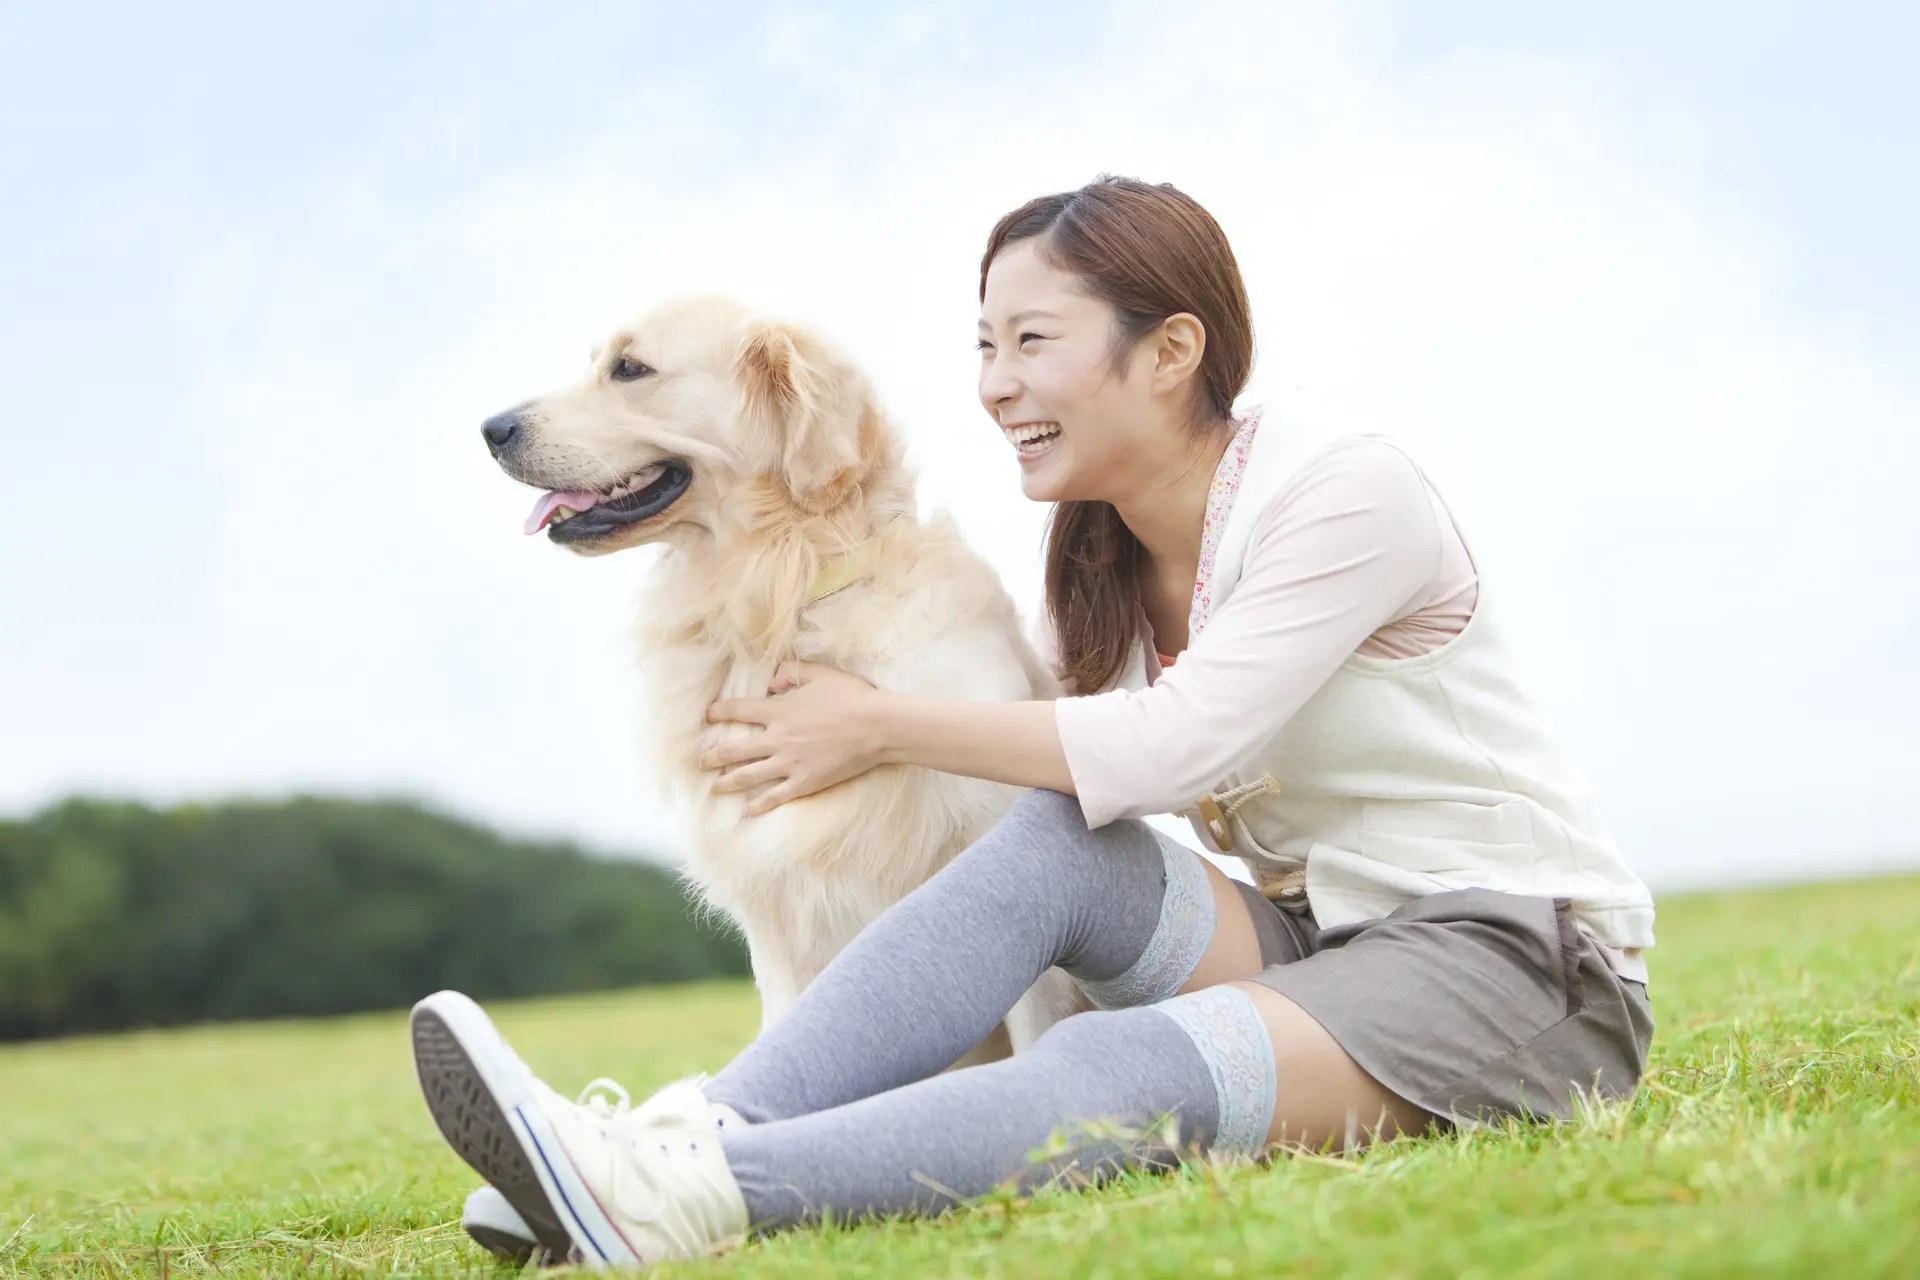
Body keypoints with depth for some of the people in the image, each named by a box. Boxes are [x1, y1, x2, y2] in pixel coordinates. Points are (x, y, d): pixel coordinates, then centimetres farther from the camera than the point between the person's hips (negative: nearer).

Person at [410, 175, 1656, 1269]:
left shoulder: (1350, 492, -14)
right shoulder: (1102, 570, 9)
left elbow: (1178, 742, -21)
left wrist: (881, 729, -13)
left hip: (1522, 962, -6)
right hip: (1312, 938, 6)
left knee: (1131, 1070, -33)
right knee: (1058, 837, -21)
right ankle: (701, 1132, -33)